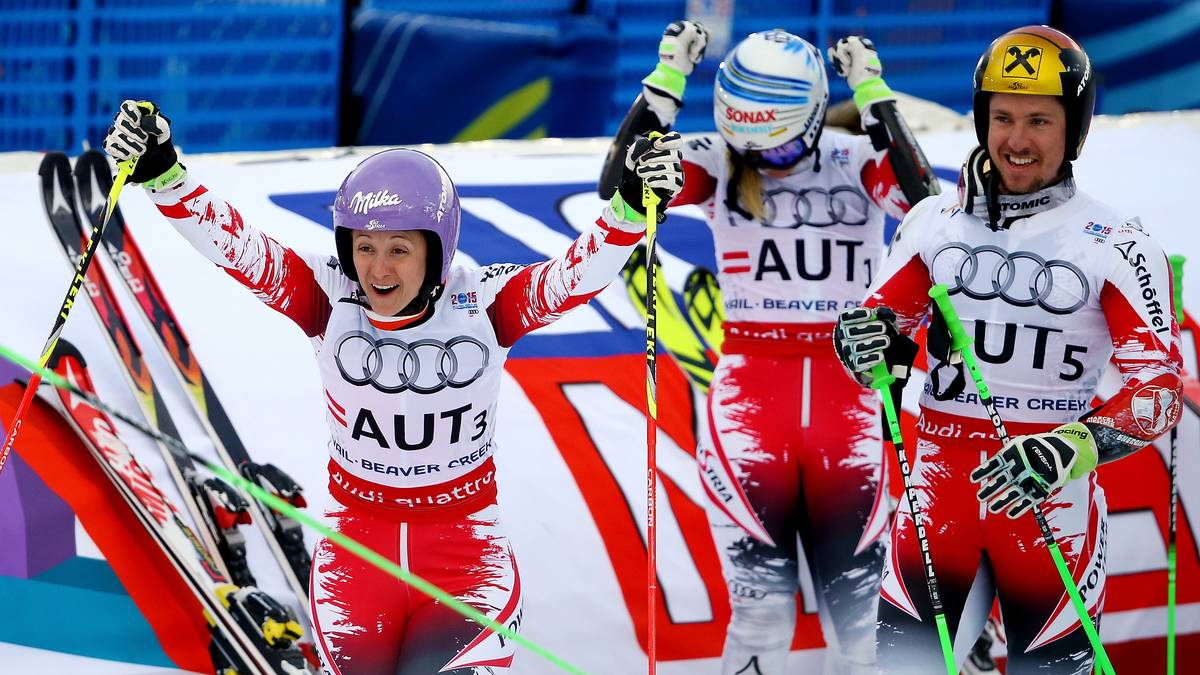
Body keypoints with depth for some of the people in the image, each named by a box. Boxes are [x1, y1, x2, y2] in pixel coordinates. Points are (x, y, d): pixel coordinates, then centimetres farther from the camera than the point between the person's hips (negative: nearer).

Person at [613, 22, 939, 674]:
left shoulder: (857, 161, -3)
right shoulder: (718, 163, -1)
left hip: (846, 382, 1)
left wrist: (875, 97, -22)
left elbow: (923, 204, -21)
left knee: (852, 580, 5)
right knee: (759, 577, -12)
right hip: (751, 378, -1)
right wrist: (666, 81, -18)